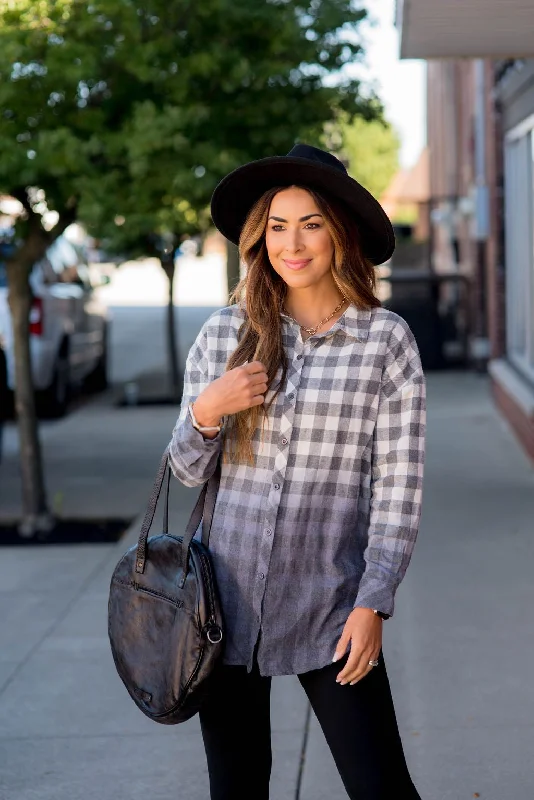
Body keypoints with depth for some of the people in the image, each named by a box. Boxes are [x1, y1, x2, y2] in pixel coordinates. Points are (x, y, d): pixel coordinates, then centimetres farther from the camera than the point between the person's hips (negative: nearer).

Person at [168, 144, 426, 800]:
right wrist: (204, 412, -11)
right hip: (230, 597, 3)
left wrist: (372, 603, -9)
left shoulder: (386, 340, -4)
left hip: (331, 607, -2)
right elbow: (188, 472, 9)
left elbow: (398, 485, -3)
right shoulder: (224, 333, 3)